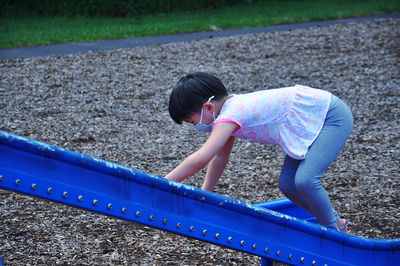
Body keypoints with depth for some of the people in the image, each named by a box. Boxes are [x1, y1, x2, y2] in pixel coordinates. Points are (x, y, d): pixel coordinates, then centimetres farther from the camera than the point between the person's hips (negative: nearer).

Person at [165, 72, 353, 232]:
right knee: (287, 185, 5)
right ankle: (334, 222, 24)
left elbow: (200, 159, -33)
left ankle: (333, 231, 1)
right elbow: (220, 157, 13)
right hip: (312, 124, 10)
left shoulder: (231, 115, -27)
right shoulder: (230, 106, 3)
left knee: (305, 181, -23)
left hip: (333, 116, -10)